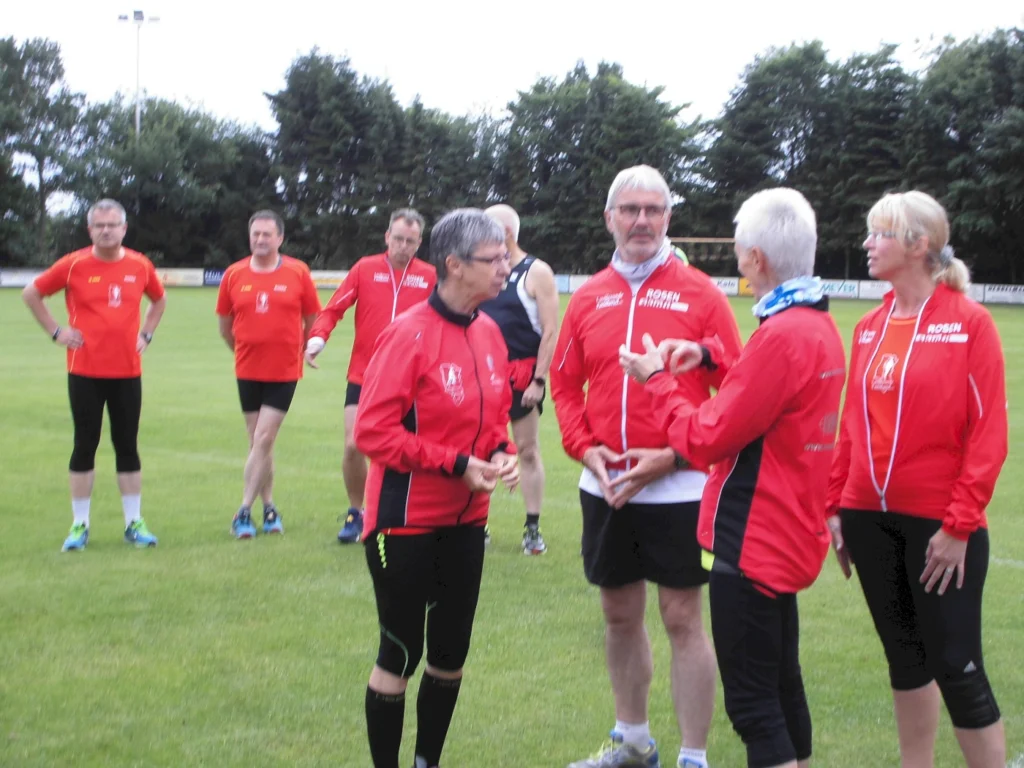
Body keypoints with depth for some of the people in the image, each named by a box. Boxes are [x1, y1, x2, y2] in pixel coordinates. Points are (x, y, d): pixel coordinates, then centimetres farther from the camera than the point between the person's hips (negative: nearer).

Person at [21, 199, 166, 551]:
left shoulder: (140, 266, 3)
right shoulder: (74, 265, -4)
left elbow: (159, 300, 22)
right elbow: (31, 293, 6)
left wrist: (146, 334, 10)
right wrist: (56, 331, -1)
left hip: (127, 372, 2)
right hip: (85, 372, -2)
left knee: (127, 446, 7)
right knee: (85, 446, 3)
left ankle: (134, 523, 14)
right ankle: (79, 525, 10)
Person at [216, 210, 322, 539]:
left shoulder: (298, 272, -5)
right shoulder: (234, 274, 0)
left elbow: (312, 319, 5)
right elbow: (224, 324, 12)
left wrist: (303, 351, 8)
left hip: (284, 373, -3)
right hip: (248, 372, 3)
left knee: (263, 440, -8)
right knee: (259, 442, 10)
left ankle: (245, 512, -4)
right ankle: (268, 507, 23)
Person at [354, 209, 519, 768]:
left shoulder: (488, 333, 2)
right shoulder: (410, 334, -19)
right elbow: (372, 431, -20)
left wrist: (503, 453, -6)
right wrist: (457, 464, -20)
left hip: (465, 521, 7)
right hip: (406, 521, -7)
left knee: (451, 656, 14)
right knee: (400, 655, 4)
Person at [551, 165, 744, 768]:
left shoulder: (700, 294, -5)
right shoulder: (589, 298, 7)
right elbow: (565, 384, 12)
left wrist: (673, 456, -16)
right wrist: (586, 447, -5)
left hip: (678, 488, -5)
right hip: (605, 489, 5)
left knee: (683, 618, 0)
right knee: (620, 615, 16)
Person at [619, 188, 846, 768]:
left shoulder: (782, 335, -23)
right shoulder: (820, 324, 7)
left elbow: (706, 441, -18)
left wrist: (657, 380, -4)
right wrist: (711, 358, 10)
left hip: (753, 541, -10)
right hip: (789, 535, 10)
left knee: (752, 702, -4)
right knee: (782, 683, 20)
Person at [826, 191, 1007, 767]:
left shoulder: (969, 321, -8)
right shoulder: (870, 329, 9)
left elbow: (989, 433, -11)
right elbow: (853, 426, 12)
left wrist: (960, 524, -15)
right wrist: (836, 506, 7)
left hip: (938, 522, -6)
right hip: (871, 519, 6)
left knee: (955, 663, -3)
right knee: (904, 654, 14)